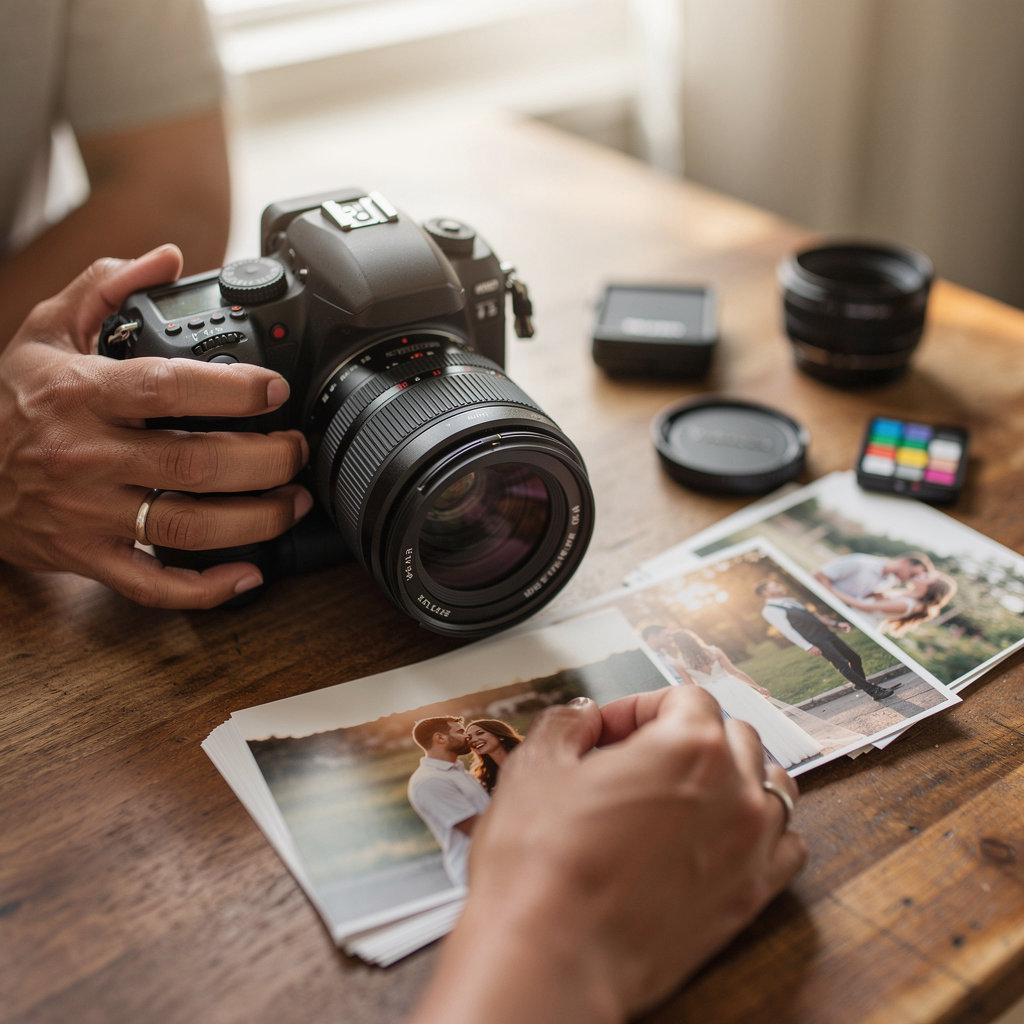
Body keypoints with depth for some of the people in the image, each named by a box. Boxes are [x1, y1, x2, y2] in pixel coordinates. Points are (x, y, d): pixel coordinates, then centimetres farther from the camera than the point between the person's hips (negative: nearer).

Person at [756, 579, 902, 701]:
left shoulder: (790, 601, 18)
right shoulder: (769, 611, -11)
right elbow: (787, 630, -18)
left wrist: (836, 623, 19)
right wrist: (808, 647, -24)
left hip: (825, 632, 9)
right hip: (815, 641, -9)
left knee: (854, 657, 13)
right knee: (842, 664, -14)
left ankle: (862, 684, 36)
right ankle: (874, 691, -10)